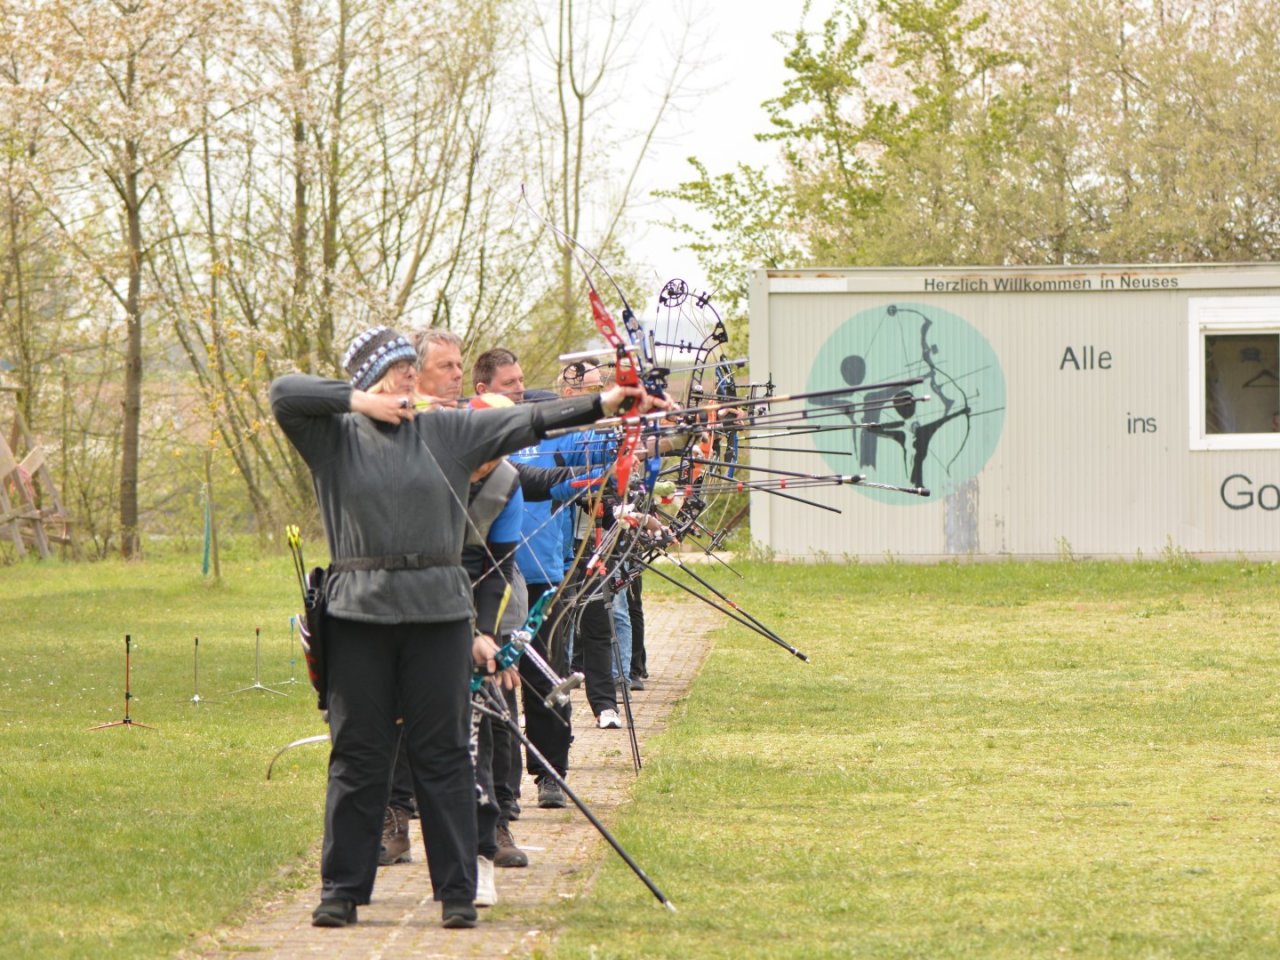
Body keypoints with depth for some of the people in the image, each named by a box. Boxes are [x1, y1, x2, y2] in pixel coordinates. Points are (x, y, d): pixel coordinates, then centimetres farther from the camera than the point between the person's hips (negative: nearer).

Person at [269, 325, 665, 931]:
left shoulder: (447, 432, 9)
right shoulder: (333, 437, 4)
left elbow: (525, 423, 5)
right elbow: (283, 393, -8)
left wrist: (602, 404, -3)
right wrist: (359, 401, -9)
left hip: (439, 611, 1)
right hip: (358, 613, -1)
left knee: (443, 754, 3)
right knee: (356, 755, 3)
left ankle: (457, 893, 7)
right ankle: (341, 891, 10)